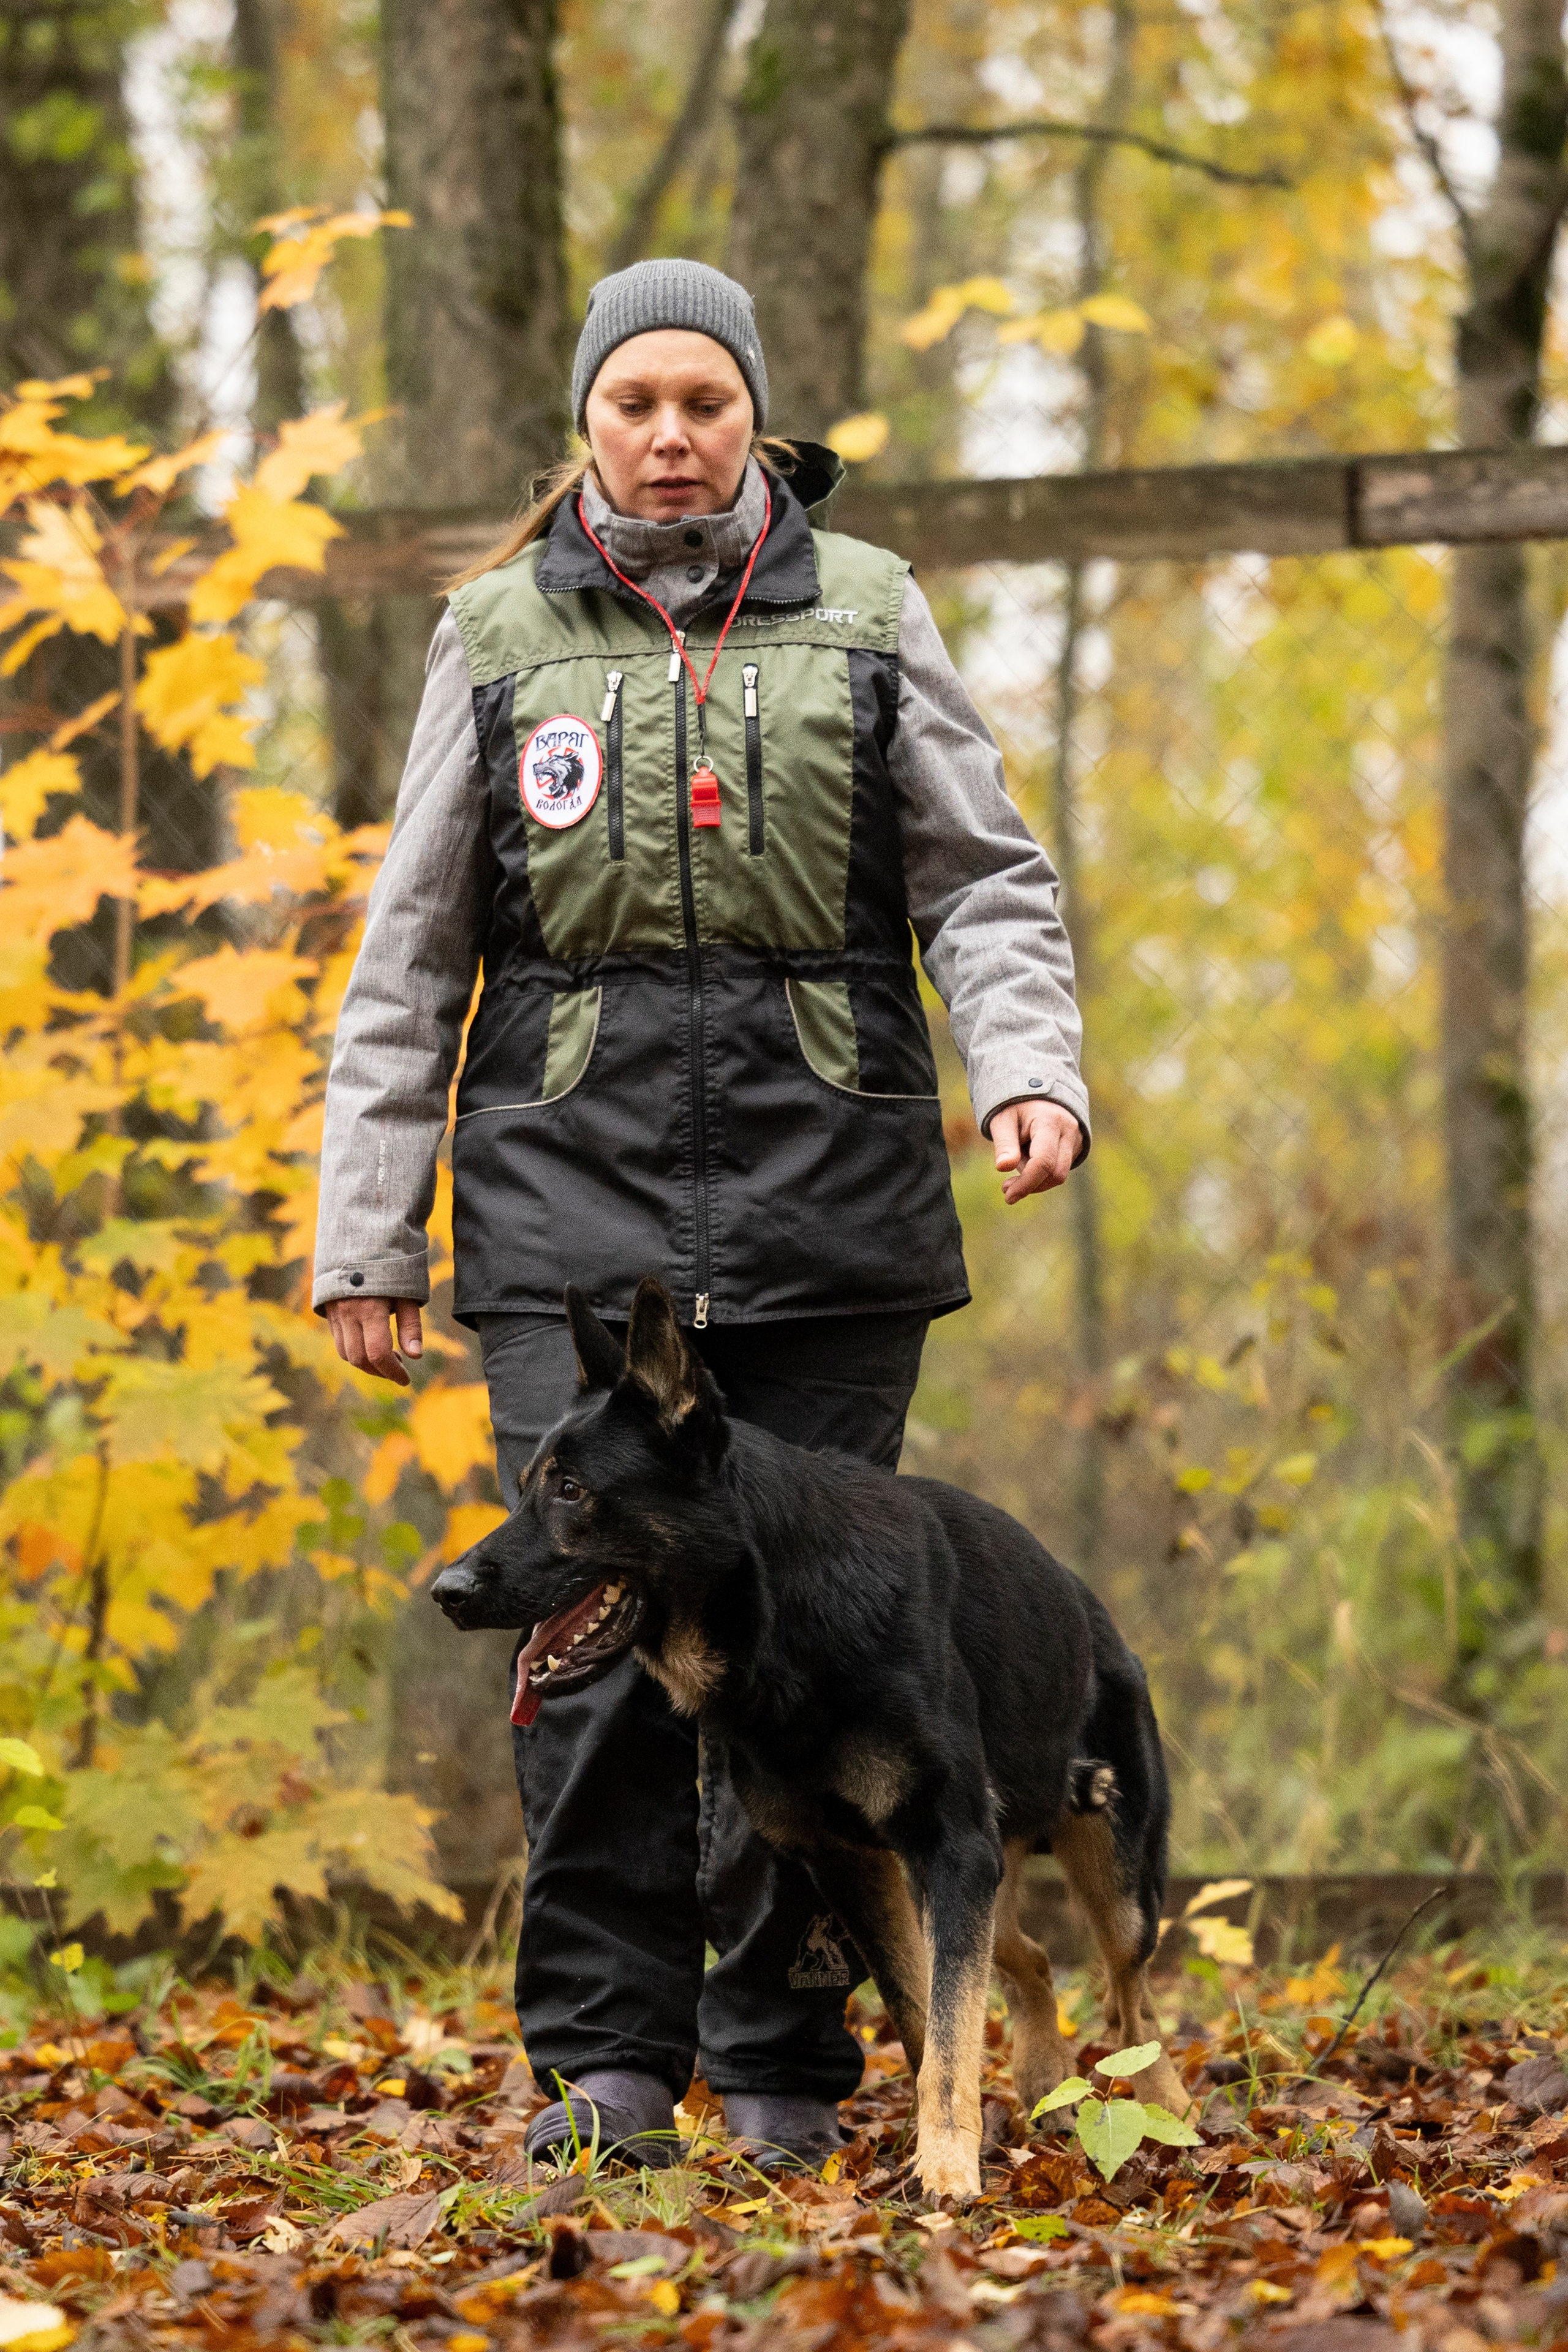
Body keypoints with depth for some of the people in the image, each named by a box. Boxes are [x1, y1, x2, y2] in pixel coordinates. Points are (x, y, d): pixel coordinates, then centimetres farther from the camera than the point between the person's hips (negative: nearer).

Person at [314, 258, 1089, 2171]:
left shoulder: (866, 612, 10)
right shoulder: (500, 633, 11)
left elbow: (983, 878, 10)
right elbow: (411, 953, 13)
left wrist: (1029, 1063, -9)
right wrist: (366, 1228, 9)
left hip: (825, 1189, 0)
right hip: (577, 1185, 0)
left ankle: (782, 2065, 10)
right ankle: (604, 2061, -2)